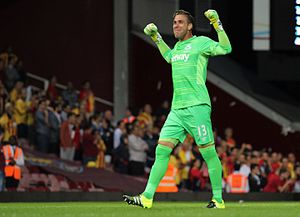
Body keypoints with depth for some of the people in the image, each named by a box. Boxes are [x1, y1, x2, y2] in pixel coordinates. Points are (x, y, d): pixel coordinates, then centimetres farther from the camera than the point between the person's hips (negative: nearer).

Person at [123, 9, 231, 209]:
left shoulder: (201, 42, -1)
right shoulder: (178, 46, 21)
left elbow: (225, 48, -14)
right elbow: (169, 57, 44)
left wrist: (217, 24, -17)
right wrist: (156, 37, 40)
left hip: (197, 106, -7)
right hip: (177, 109, 7)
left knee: (208, 152, -5)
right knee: (162, 150, -1)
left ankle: (218, 199, 3)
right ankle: (147, 198, -2)